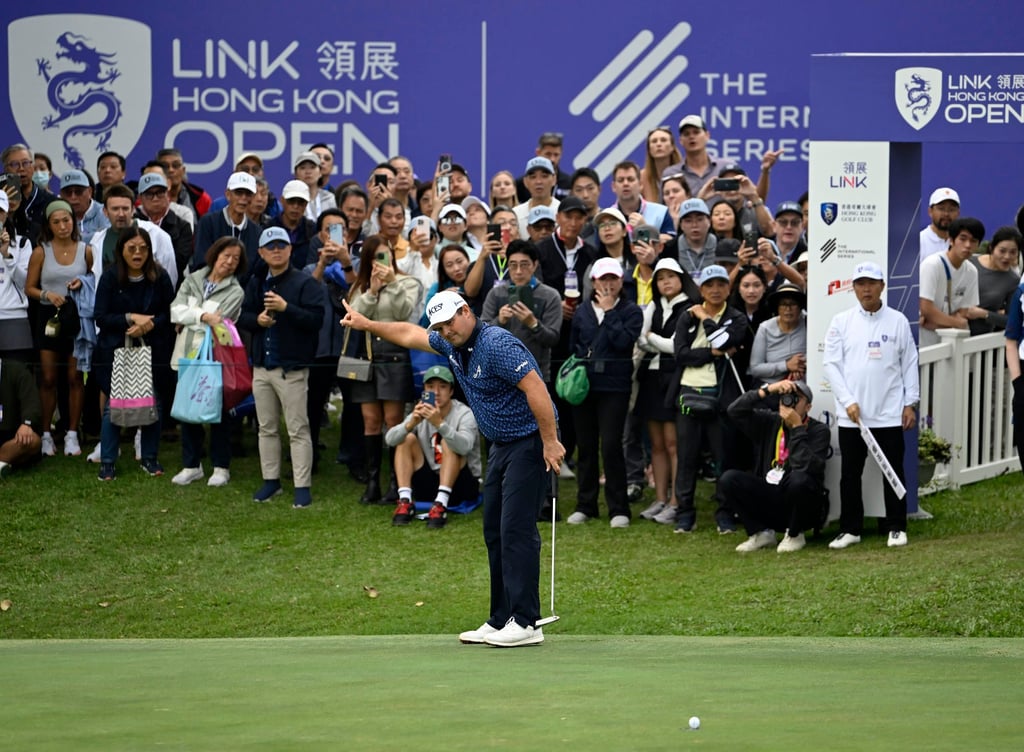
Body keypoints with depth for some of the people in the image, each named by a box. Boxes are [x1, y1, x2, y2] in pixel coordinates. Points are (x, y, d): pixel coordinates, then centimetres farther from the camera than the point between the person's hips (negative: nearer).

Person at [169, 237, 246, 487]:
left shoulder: (235, 292, 0)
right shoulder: (192, 281, 10)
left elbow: (218, 322, -13)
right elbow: (176, 311, -5)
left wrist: (188, 318, -14)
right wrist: (203, 316, -18)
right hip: (187, 356, 3)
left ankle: (221, 467, 13)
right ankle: (191, 465, 19)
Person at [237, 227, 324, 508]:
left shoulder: (305, 282, -6)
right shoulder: (256, 283, 12)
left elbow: (315, 319, -15)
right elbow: (242, 317, 14)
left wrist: (286, 308, -25)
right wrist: (257, 319, -8)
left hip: (292, 368, -6)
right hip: (261, 366, 6)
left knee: (297, 430, -4)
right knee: (267, 428, 13)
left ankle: (302, 486, -1)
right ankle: (271, 480, 24)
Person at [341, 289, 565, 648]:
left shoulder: (497, 345, -22)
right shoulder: (451, 345, 7)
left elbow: (535, 388, -27)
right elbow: (410, 334, 25)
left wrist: (550, 442, -27)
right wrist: (367, 324, 25)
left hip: (530, 443, -10)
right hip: (500, 445, 10)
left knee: (516, 530, -14)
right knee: (494, 531, 9)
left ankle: (526, 623, -13)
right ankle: (501, 621, 13)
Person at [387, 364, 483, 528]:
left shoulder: (464, 414, -12)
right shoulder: (420, 414, 2)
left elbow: (465, 447, -34)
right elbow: (390, 439, -14)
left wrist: (439, 424, -48)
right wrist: (411, 424, -34)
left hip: (462, 484, -4)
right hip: (429, 482, 4)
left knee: (448, 442, -27)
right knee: (407, 438, -10)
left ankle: (441, 504, -38)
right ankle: (405, 501, -22)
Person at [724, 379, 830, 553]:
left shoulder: (819, 431, -7)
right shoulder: (769, 423, 5)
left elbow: (806, 466, -24)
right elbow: (735, 411, -7)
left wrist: (797, 427, -22)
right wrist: (766, 390, -13)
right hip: (768, 503, 3)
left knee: (799, 478, -36)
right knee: (728, 479, -18)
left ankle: (795, 535, -8)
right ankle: (761, 533, 0)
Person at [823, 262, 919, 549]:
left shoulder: (898, 321, 4)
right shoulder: (841, 321, 3)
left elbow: (909, 363, 6)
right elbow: (830, 363, 0)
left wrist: (910, 403, 1)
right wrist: (848, 401, -9)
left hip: (889, 414, -1)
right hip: (850, 414, 1)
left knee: (893, 471, 4)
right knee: (850, 473, 6)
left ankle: (897, 528, 13)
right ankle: (850, 529, 14)